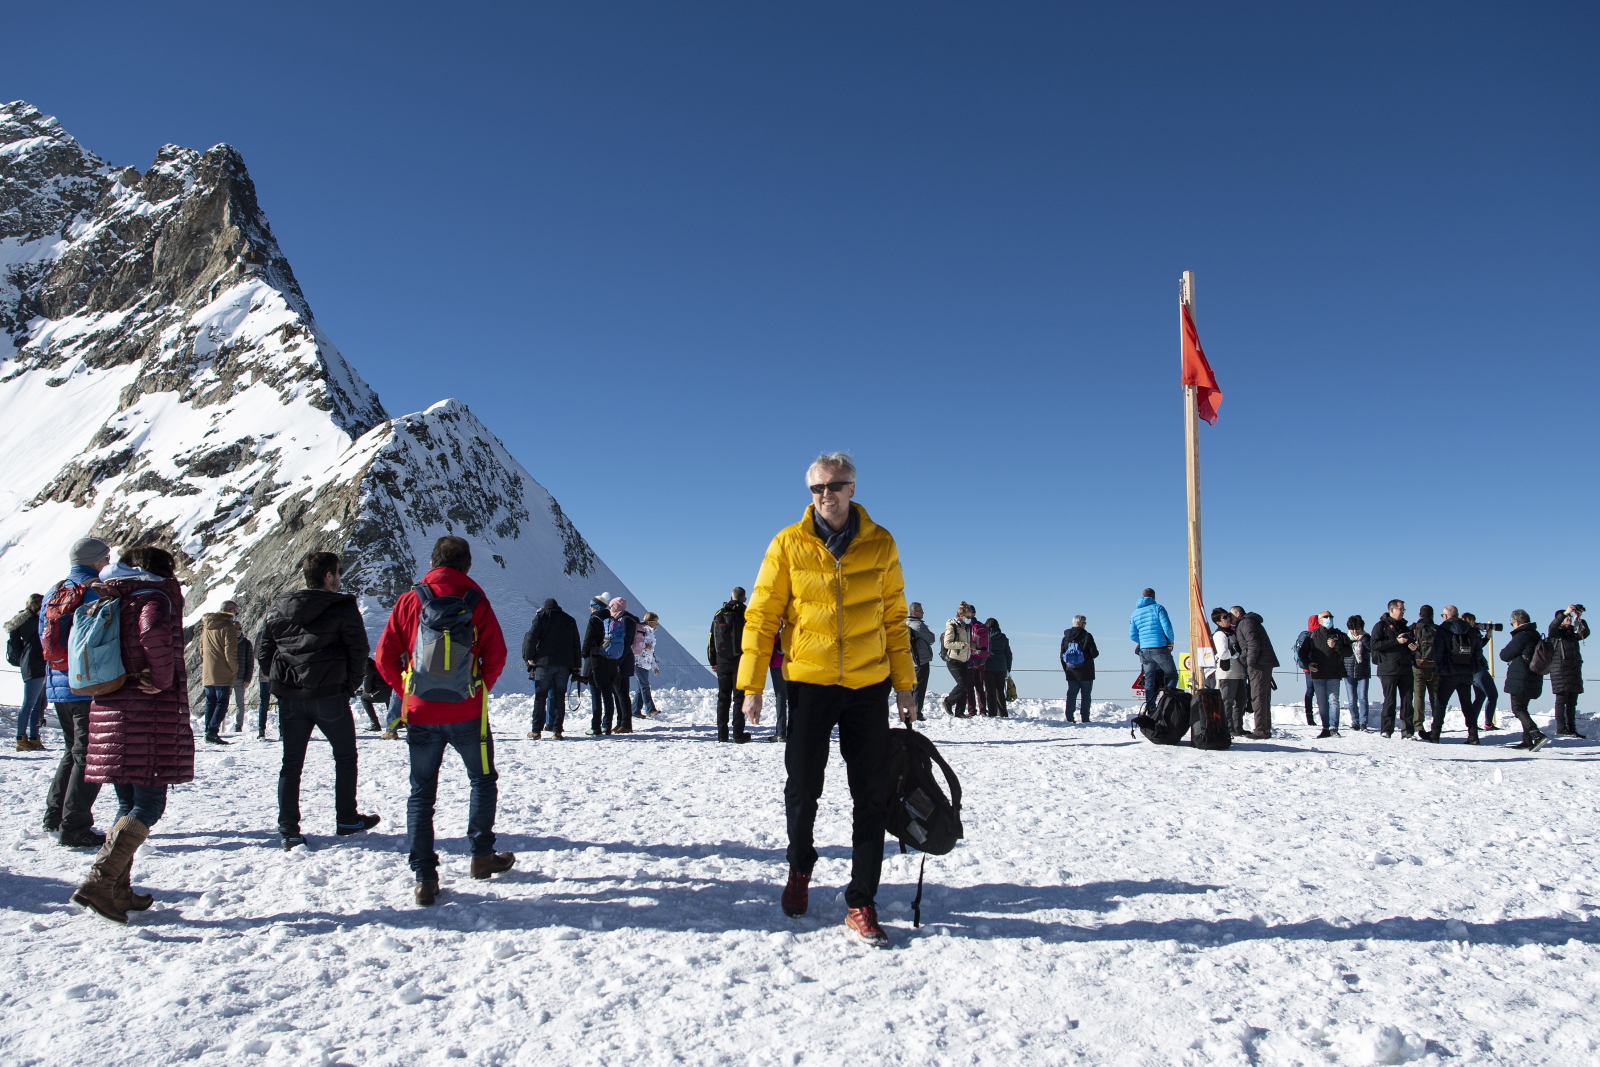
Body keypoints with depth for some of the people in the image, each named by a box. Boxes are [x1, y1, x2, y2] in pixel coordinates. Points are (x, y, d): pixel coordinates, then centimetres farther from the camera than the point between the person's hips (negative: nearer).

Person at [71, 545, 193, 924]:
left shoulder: (108, 600, 15)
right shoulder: (157, 594, -6)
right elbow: (153, 631, -27)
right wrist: (163, 678, -16)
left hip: (109, 709, 7)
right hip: (150, 712, -7)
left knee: (129, 803, 15)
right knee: (149, 805, -3)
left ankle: (118, 890, 15)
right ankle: (98, 882, -14)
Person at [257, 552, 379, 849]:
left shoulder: (279, 608, 8)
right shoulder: (343, 607, -6)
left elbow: (262, 649, 9)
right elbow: (358, 650, -6)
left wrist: (279, 680, 15)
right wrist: (350, 685, 7)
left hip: (289, 698, 4)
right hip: (329, 696, -4)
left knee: (291, 763, 10)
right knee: (345, 757, 13)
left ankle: (287, 830, 7)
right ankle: (347, 819, 21)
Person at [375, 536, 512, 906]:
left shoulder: (410, 601, 0)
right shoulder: (476, 602, -4)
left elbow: (385, 657, -1)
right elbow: (495, 657, -6)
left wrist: (407, 692, 11)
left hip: (421, 713, 1)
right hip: (467, 713, -1)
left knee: (421, 794, 10)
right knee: (483, 780, 20)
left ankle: (424, 878, 6)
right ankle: (482, 856, 23)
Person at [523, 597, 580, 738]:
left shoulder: (542, 616, 5)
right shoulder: (570, 620, 16)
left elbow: (531, 637, -7)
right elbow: (576, 645, 13)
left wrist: (529, 657, -2)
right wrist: (576, 667, 14)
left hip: (544, 663, -3)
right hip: (564, 665, 3)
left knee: (540, 697, 1)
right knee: (559, 698, 6)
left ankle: (536, 730, 0)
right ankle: (557, 730, 1)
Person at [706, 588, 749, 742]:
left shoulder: (719, 614, 9)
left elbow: (711, 639, 10)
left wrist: (712, 661, 14)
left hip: (722, 663, 3)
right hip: (741, 662, -3)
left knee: (723, 697, 7)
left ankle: (722, 733, 6)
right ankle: (738, 733, -2)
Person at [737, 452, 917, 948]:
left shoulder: (880, 544, 2)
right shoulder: (789, 544, -2)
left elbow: (894, 618, 8)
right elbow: (762, 615, -1)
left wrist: (905, 685, 7)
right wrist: (752, 685, -5)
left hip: (868, 686, 1)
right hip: (808, 683, -1)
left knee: (872, 798, 2)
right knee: (802, 791, 8)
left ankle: (861, 904, 13)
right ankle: (800, 868, 36)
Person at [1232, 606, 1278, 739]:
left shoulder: (1245, 622, -5)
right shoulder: (1248, 622, 26)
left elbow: (1253, 644, -17)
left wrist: (1250, 663, -18)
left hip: (1259, 663, -10)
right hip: (1264, 663, 10)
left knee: (1258, 696, -11)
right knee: (1263, 696, 12)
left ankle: (1261, 730, -12)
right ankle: (1266, 728, 16)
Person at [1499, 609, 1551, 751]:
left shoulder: (1521, 636, -17)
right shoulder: (1535, 635, 13)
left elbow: (1505, 655, -11)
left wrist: (1503, 652, 9)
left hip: (1520, 680, -9)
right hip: (1532, 680, 9)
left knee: (1518, 709, -6)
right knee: (1522, 708, 17)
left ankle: (1537, 735, -21)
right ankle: (1527, 740, 16)